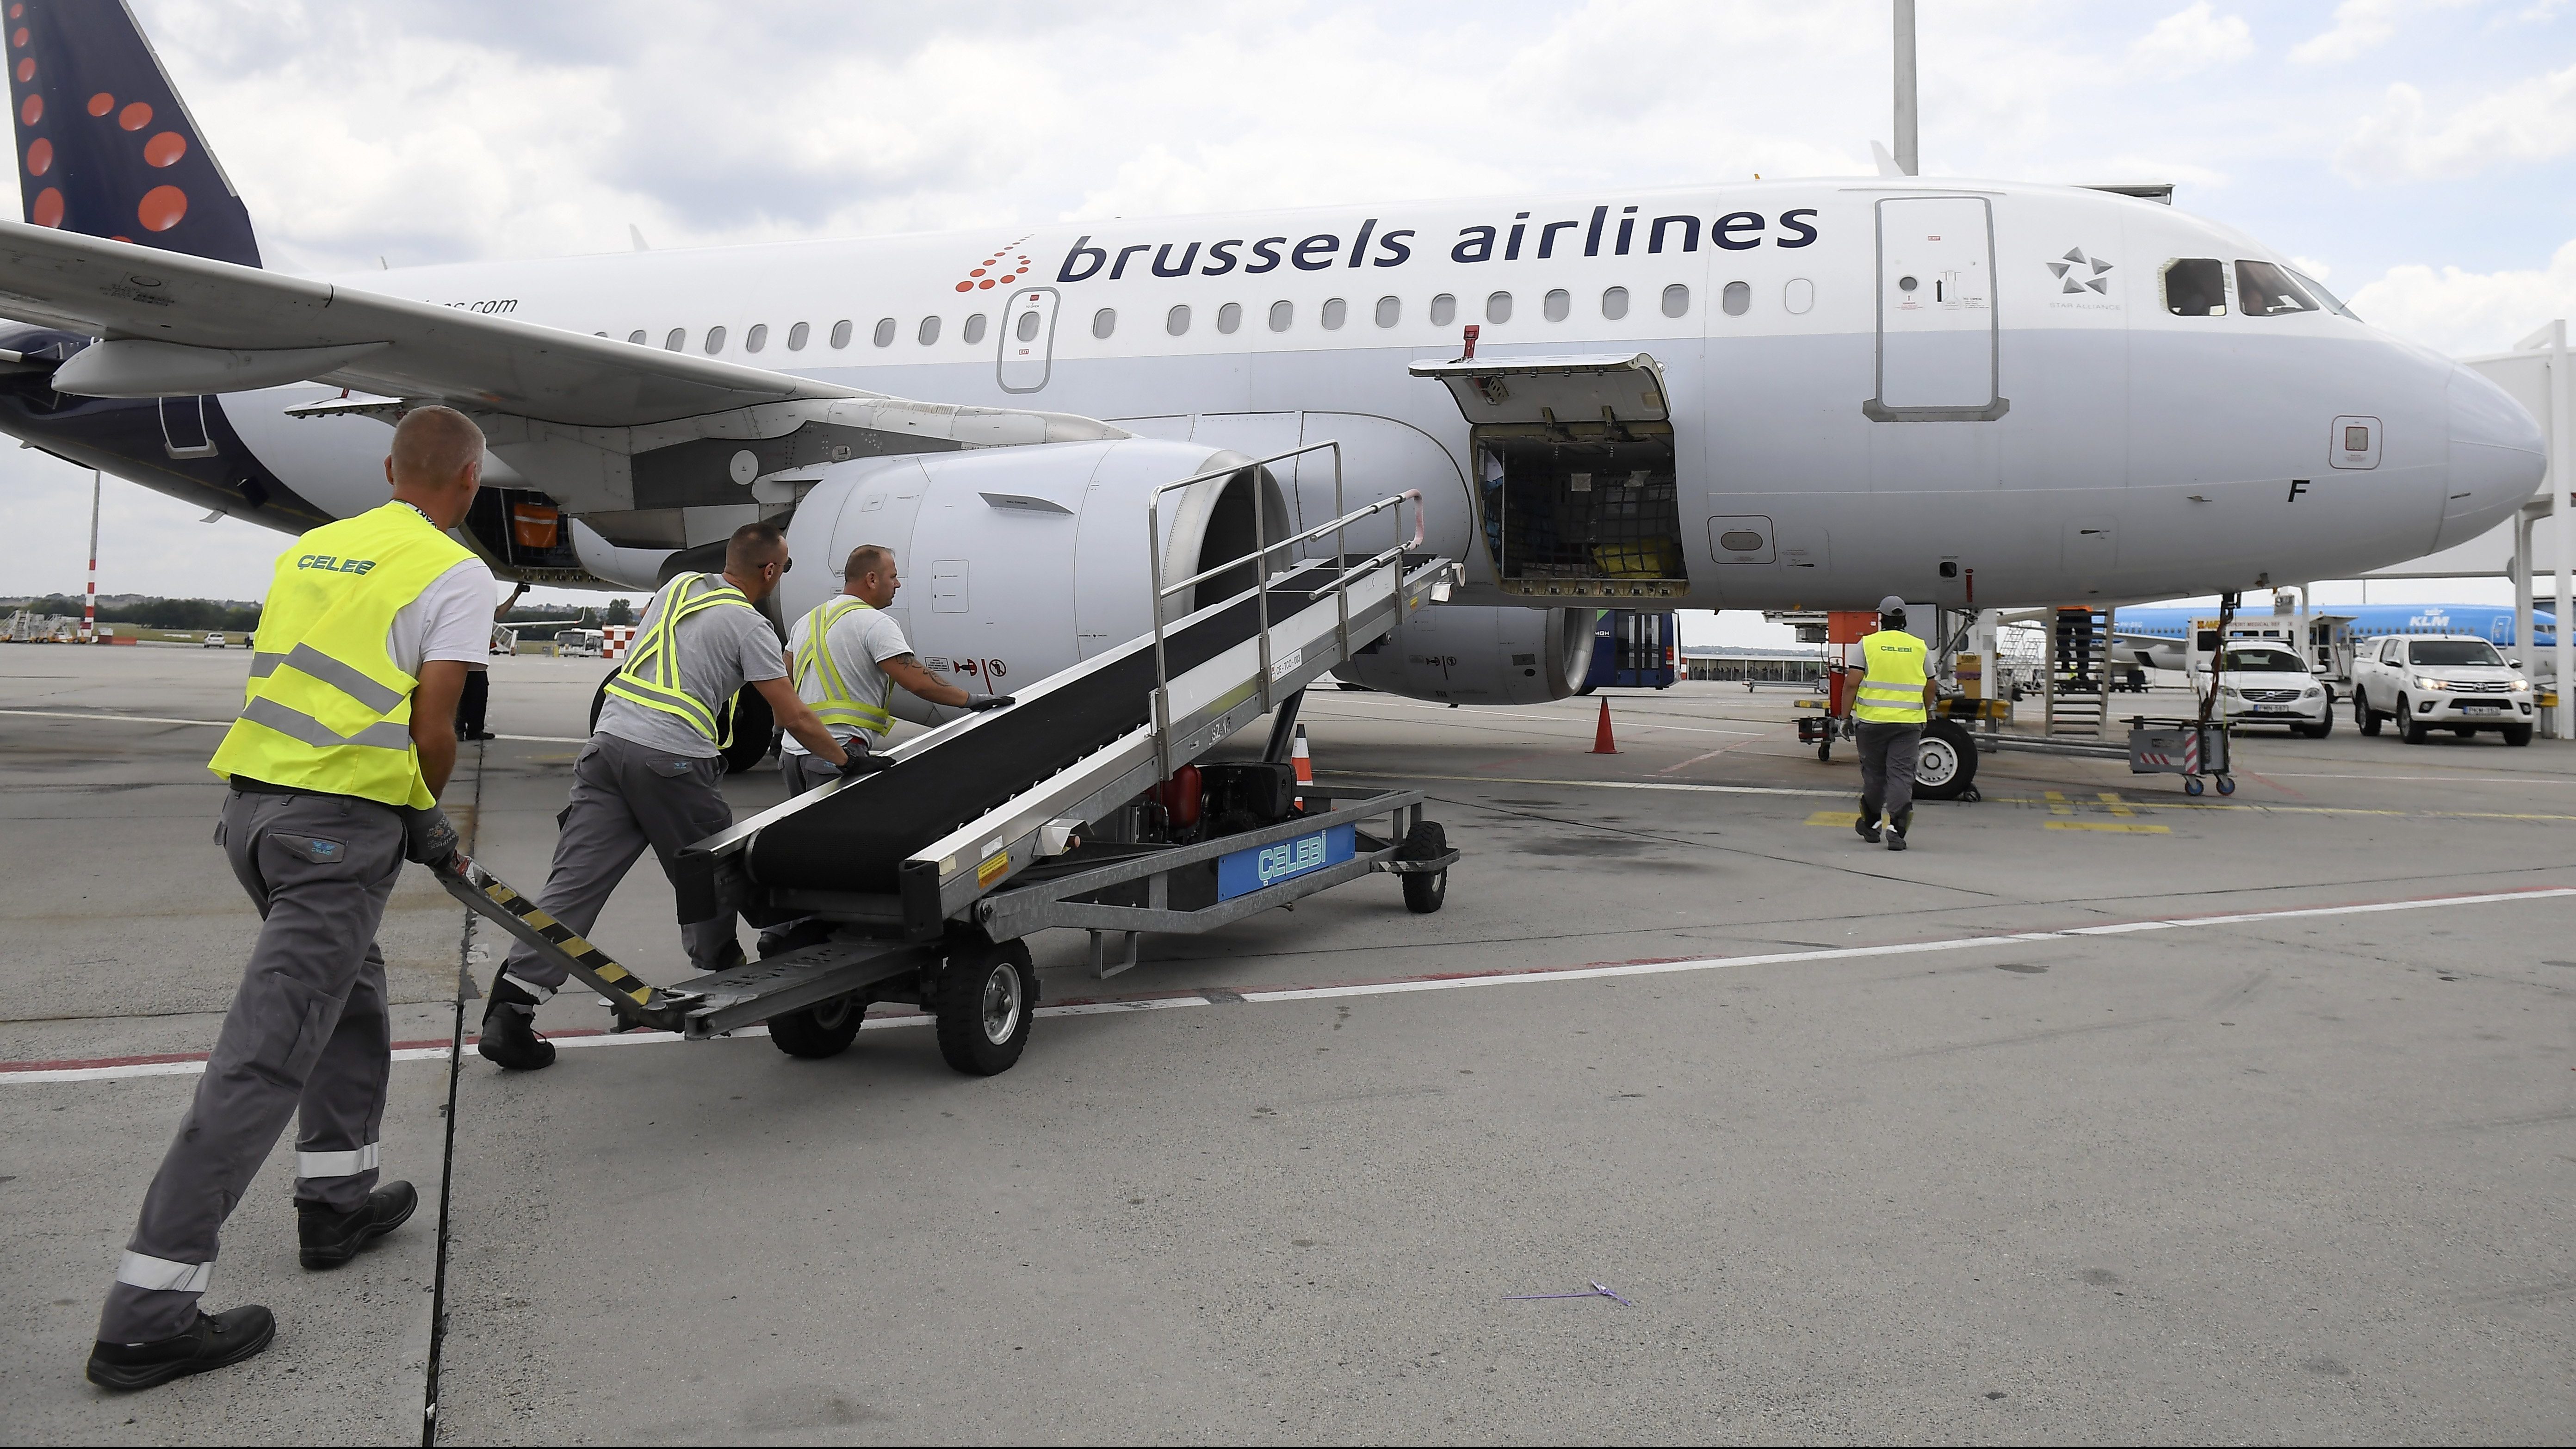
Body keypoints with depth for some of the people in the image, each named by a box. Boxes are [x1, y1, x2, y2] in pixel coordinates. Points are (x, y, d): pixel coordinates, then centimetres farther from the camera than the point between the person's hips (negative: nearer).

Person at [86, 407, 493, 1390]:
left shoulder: (310, 549, 17)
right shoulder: (455, 573, -4)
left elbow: (288, 685, 18)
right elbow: (431, 729, -9)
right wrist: (425, 816, 10)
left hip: (251, 798, 8)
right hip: (340, 824, -8)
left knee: (351, 987, 26)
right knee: (267, 1054, -6)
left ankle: (336, 1199, 33)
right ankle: (147, 1314, -5)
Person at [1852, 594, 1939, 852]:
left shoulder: (1867, 644, -1)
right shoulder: (1920, 647, 7)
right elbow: (1930, 688, 13)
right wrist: (1925, 717, 27)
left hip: (1873, 719, -1)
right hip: (1908, 722, 1)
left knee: (1874, 773, 12)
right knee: (1901, 774, -2)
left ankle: (1871, 825, 26)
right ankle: (1896, 828, -14)